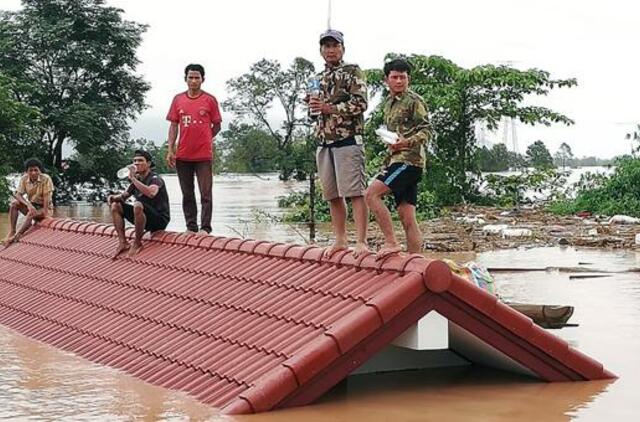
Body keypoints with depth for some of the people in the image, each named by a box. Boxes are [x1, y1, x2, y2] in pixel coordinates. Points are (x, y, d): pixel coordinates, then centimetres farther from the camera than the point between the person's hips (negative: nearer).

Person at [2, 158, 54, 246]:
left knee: (31, 214, -35)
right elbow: (18, 194, -14)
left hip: (44, 207, -4)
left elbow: (47, 197, -20)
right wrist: (28, 204, -31)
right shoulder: (24, 179, -8)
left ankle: (16, 236, -30)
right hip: (31, 205, 5)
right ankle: (12, 232, -25)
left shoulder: (46, 179, -19)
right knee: (14, 203, -21)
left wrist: (45, 212, -28)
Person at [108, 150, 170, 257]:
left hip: (160, 220, -8)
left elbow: (151, 193, -37)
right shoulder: (137, 180, 11)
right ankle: (123, 243, -5)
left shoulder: (155, 179, -14)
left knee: (138, 205, -36)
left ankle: (137, 243, -20)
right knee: (115, 206, 3)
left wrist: (133, 178, -33)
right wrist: (113, 197, -4)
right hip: (145, 219, 8)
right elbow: (123, 196, 21)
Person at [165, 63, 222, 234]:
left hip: (204, 155, -3)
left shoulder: (210, 100, 0)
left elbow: (217, 125, 6)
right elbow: (173, 125, 8)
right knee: (187, 194, 9)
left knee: (206, 194, -3)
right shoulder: (178, 99, 7)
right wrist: (170, 150, 1)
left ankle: (205, 228, 1)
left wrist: (203, 140, 0)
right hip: (183, 156, 3)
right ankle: (191, 227, 16)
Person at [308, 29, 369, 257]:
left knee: (355, 193, -10)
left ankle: (361, 242, -12)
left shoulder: (352, 72, 0)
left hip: (347, 140, -7)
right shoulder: (318, 78, 20)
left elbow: (360, 104, -11)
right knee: (333, 195, 9)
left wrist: (330, 108, -15)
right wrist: (312, 106, 2)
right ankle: (340, 240, 17)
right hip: (324, 143, 7)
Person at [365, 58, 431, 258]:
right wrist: (388, 158, 24)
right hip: (395, 160, 8)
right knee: (407, 217, 4)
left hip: (409, 160, -8)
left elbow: (426, 131, -11)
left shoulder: (414, 100, -3)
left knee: (371, 194, -20)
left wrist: (407, 142, -27)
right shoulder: (387, 104, 21)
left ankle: (391, 242, -18)